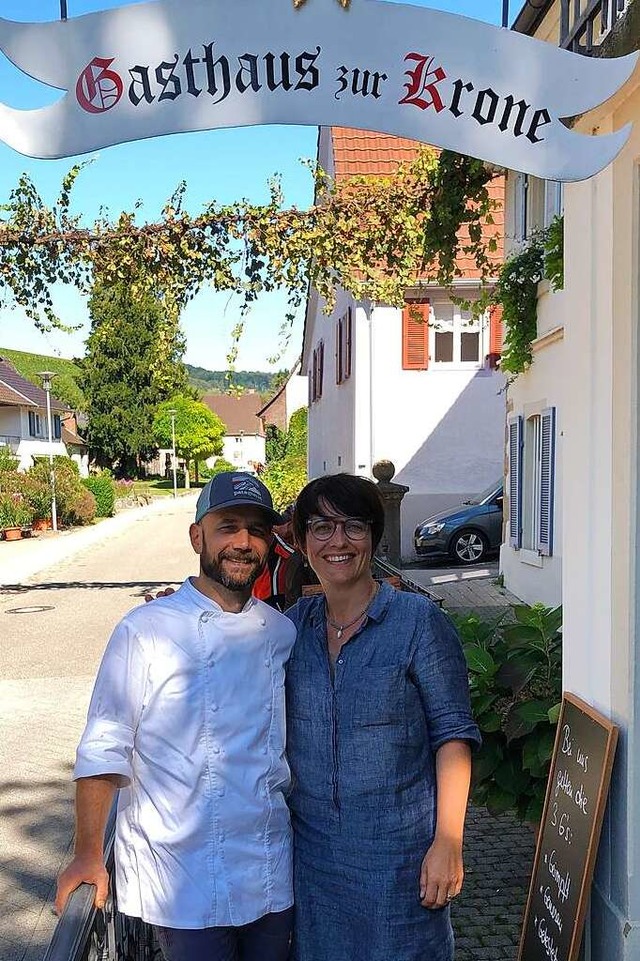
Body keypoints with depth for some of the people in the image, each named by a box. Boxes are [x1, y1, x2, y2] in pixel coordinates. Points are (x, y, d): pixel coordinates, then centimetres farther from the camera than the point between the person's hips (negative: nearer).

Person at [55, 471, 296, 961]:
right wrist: (89, 855, -8)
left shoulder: (282, 632, 3)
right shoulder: (146, 631, -12)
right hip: (184, 881, -4)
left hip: (273, 875, 5)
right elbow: (103, 749, -9)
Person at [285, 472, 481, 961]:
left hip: (398, 848, -4)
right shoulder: (294, 623, 2)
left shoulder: (418, 620, -11)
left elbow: (453, 734, -11)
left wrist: (448, 842, -14)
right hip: (312, 845, 4)